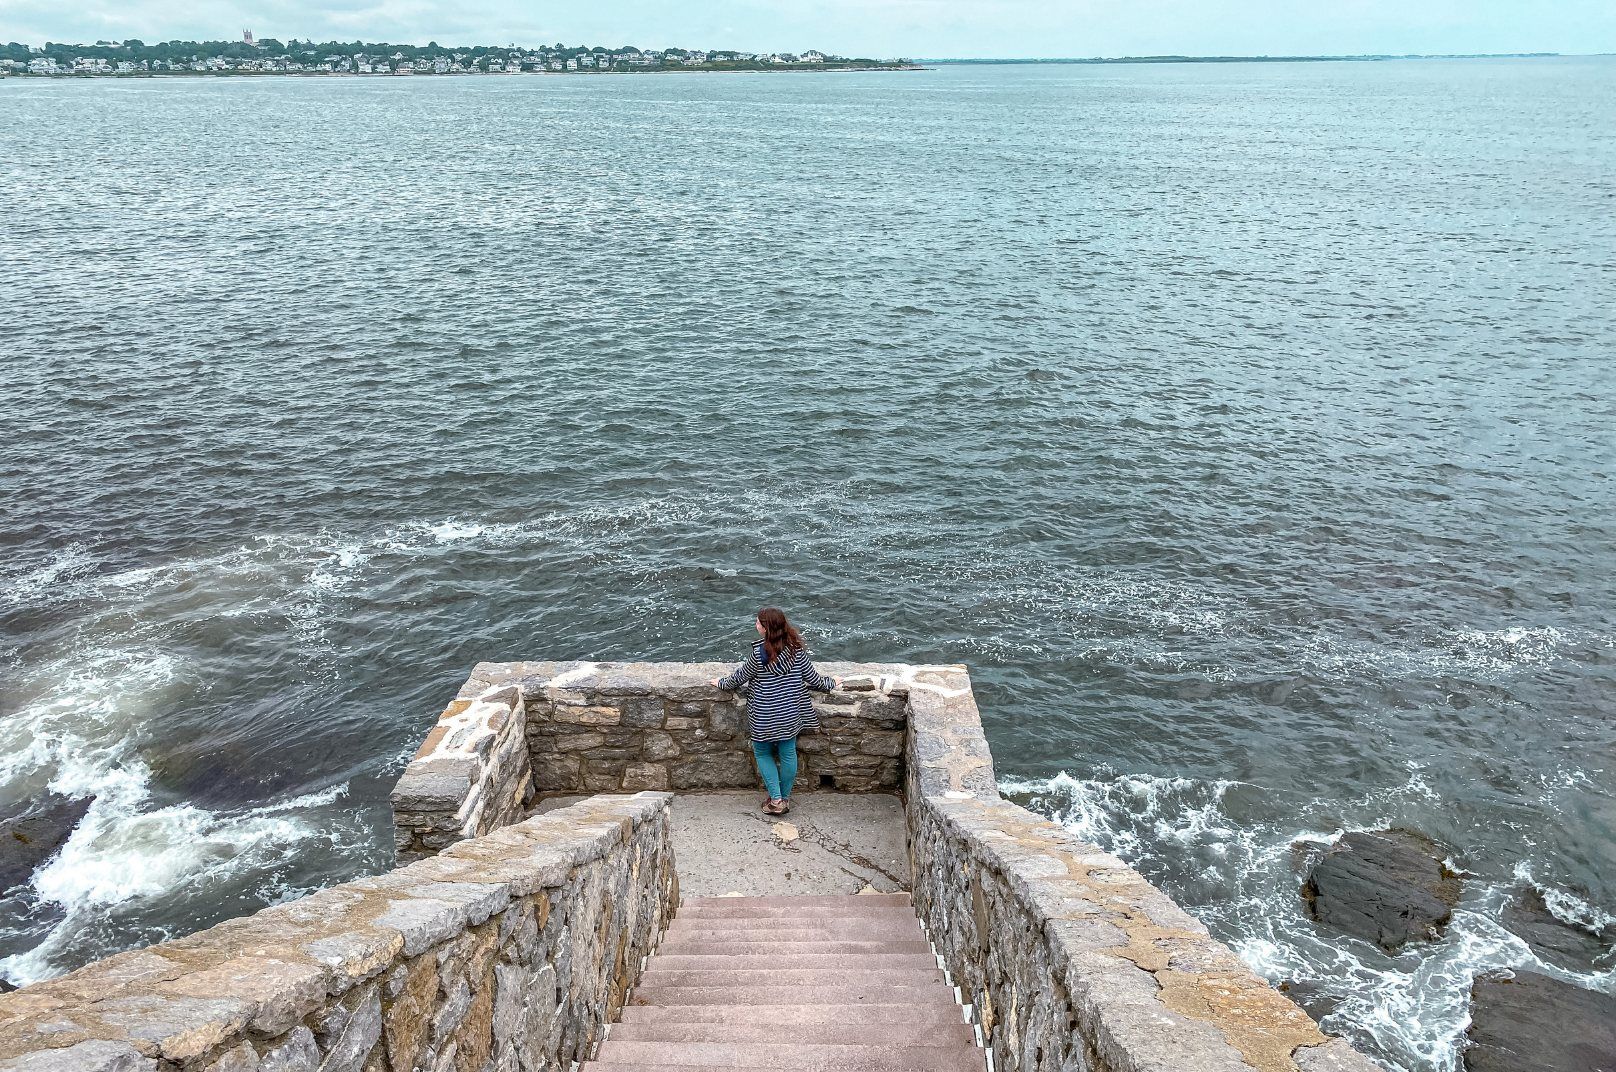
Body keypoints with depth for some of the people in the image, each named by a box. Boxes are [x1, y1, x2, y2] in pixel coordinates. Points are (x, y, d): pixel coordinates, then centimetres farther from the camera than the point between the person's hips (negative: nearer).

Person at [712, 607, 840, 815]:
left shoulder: (759, 654, -21)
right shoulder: (796, 649, -10)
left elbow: (739, 678, -6)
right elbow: (812, 679, -1)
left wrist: (722, 683, 14)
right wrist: (830, 684, 19)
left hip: (765, 717, -4)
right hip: (790, 714, 4)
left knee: (762, 753, 16)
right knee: (788, 754, 16)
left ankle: (775, 799, 11)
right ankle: (785, 798, 28)